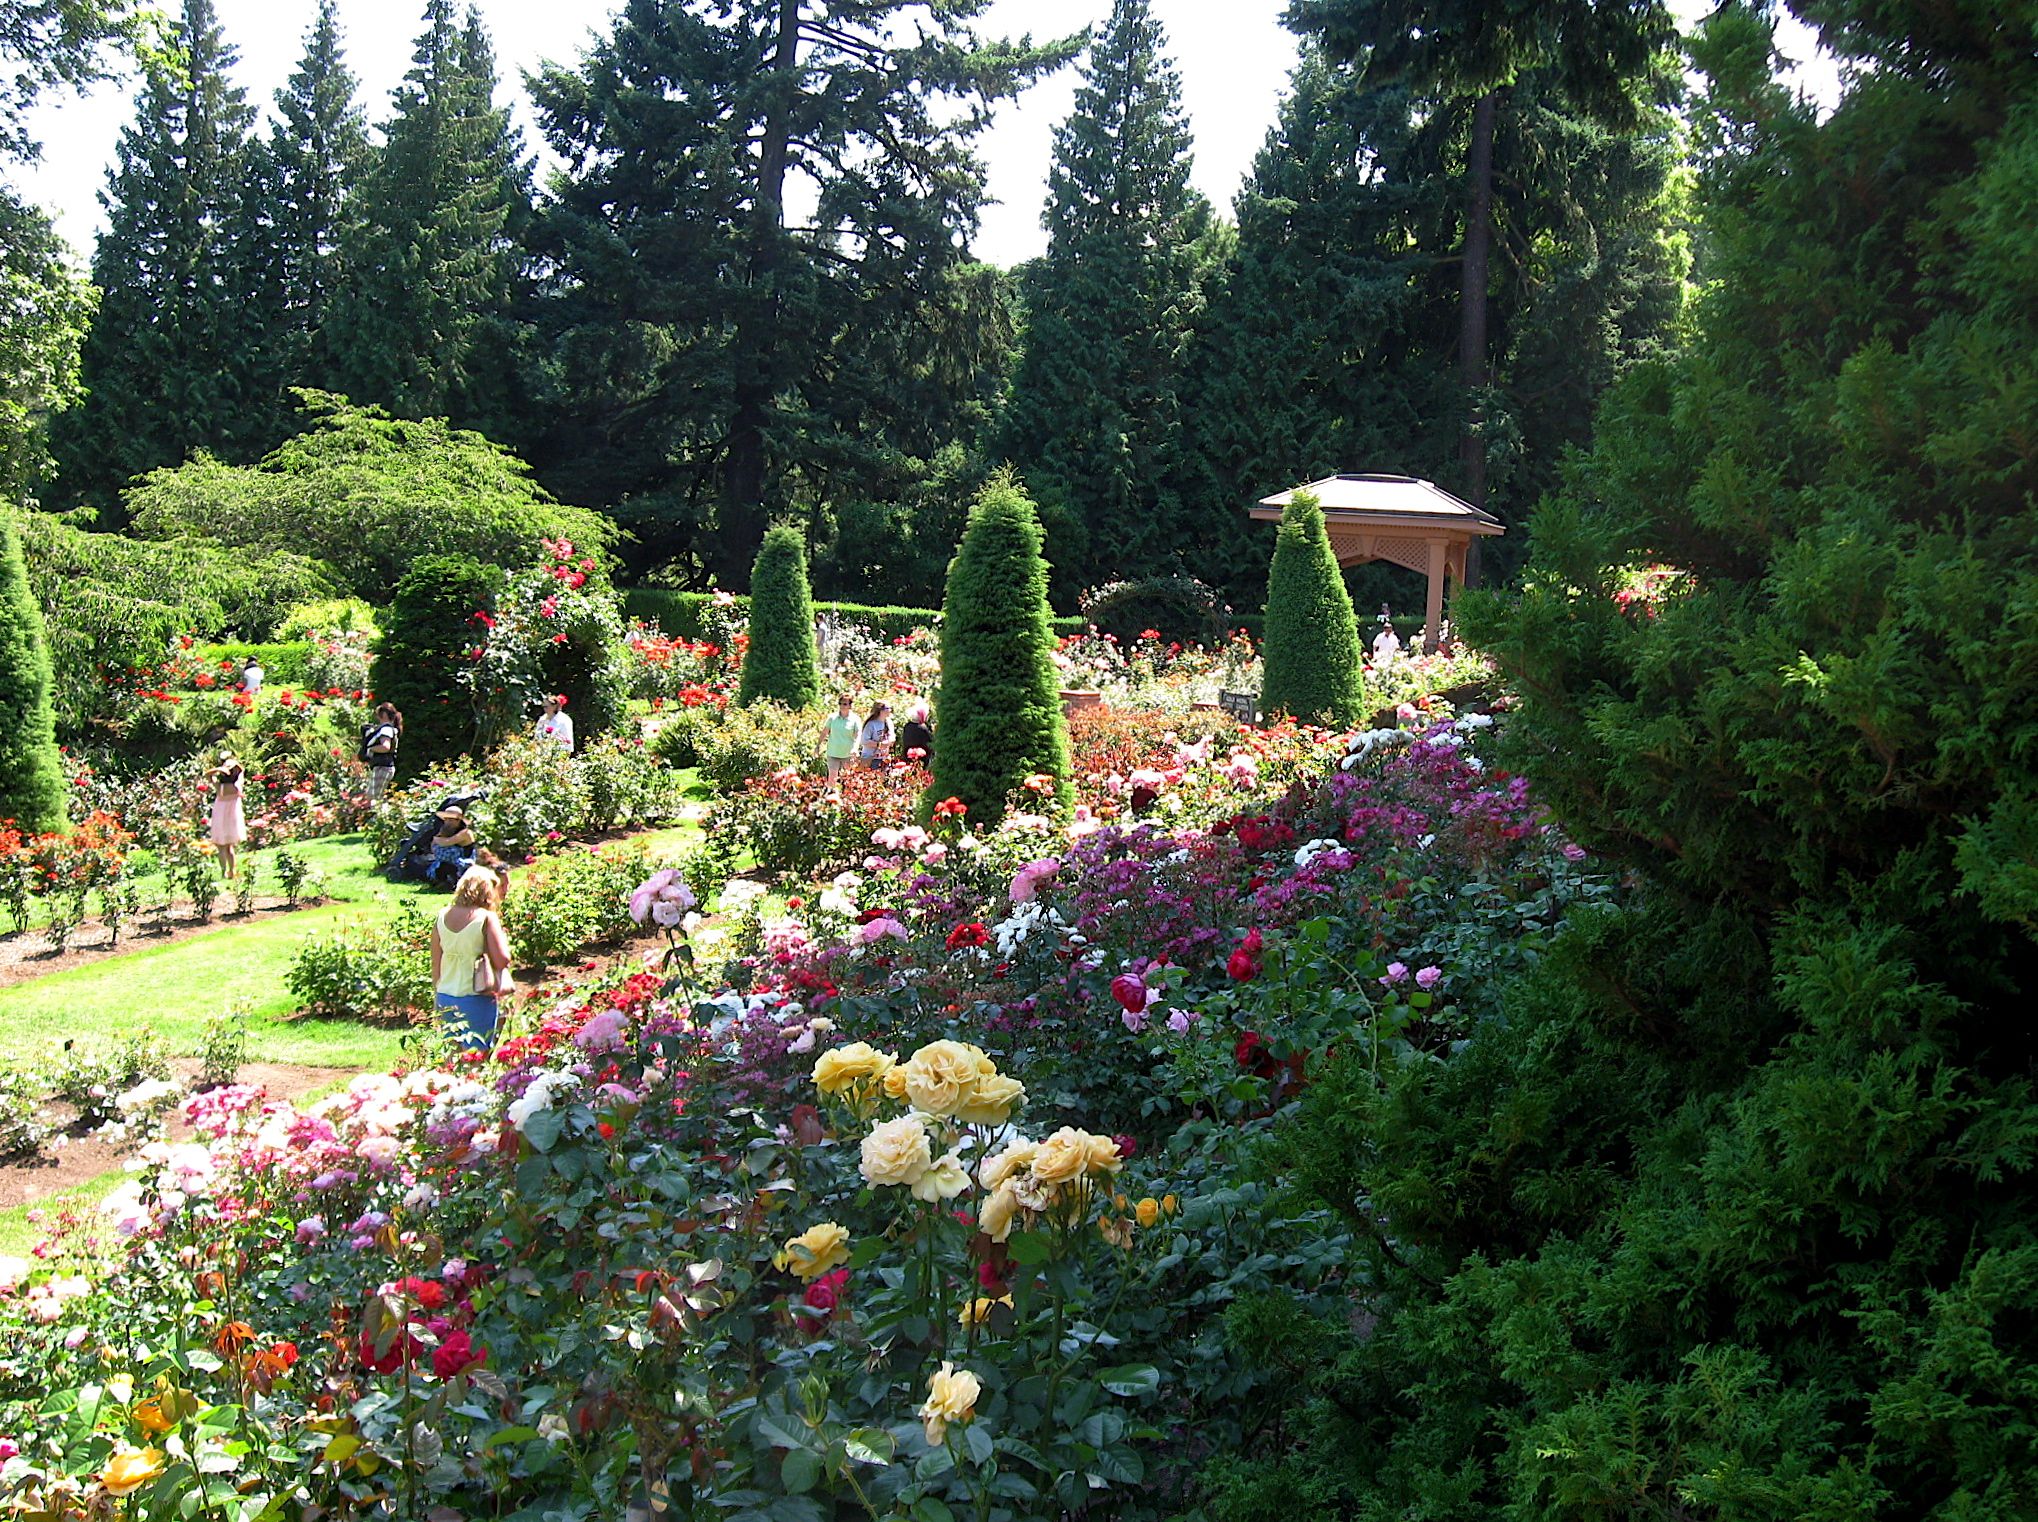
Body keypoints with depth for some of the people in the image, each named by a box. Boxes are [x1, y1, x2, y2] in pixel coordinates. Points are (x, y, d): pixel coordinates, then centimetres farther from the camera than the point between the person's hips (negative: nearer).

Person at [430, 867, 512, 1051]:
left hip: (445, 998, 5)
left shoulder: (441, 917, 4)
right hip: (476, 999, -5)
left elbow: (436, 964, 10)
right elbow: (502, 960, -14)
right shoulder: (487, 918, -10)